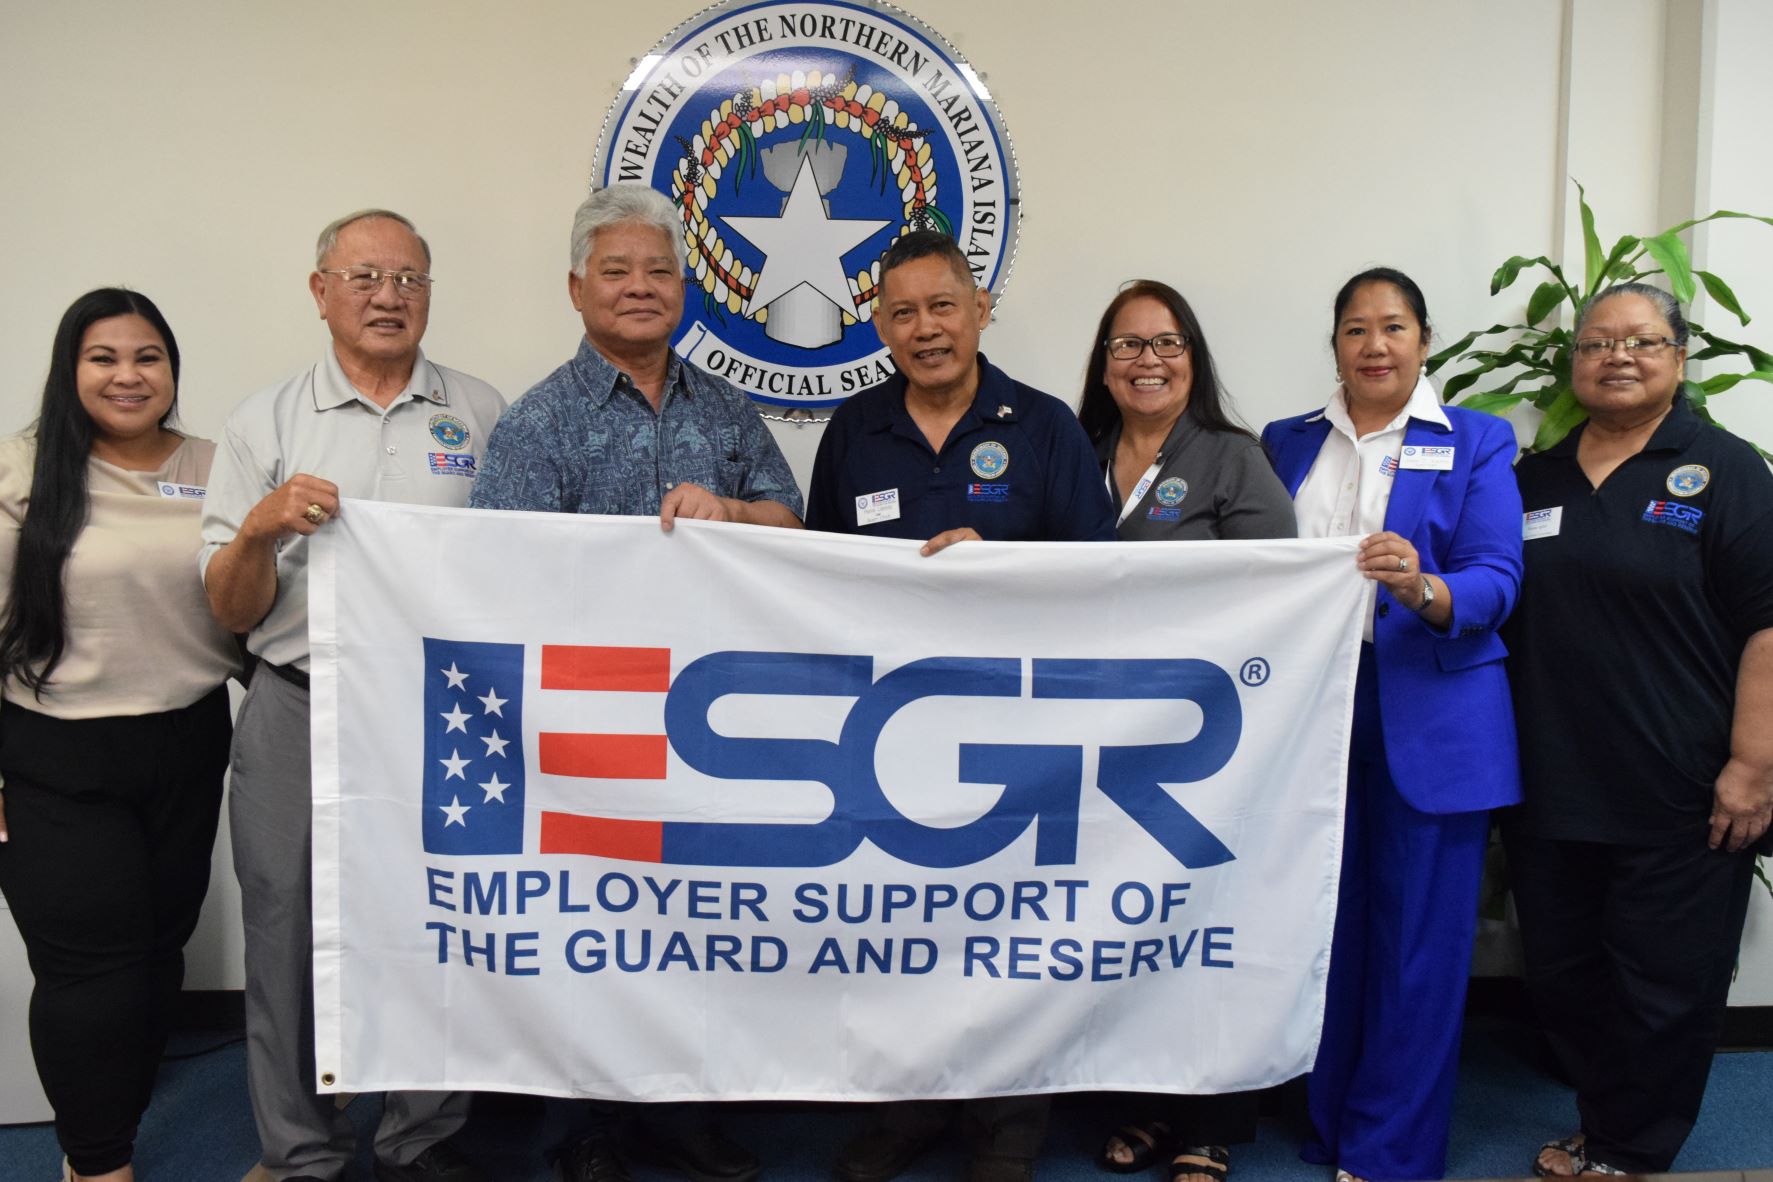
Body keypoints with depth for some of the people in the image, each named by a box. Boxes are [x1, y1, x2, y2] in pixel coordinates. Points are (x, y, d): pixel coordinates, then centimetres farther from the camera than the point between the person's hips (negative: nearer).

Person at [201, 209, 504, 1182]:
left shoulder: (482, 414, 8)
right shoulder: (266, 423, 7)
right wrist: (260, 529, -15)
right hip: (299, 710, 0)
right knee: (293, 939, 6)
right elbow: (230, 611, 5)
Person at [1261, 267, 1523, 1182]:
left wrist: (1422, 588, -27)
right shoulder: (1289, 443, 13)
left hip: (1430, 720, -2)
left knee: (1417, 935, 3)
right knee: (1325, 924, 9)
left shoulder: (1476, 443, 4)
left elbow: (1497, 581, -8)